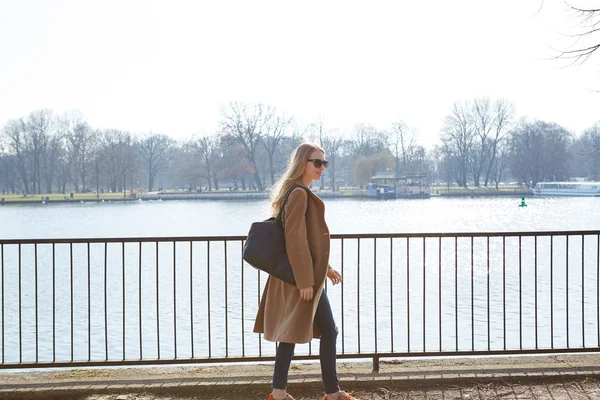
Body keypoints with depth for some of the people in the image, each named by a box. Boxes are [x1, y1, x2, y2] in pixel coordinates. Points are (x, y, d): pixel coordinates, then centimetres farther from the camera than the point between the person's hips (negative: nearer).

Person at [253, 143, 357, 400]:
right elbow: (295, 239, -22)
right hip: (305, 276, -10)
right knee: (328, 332, 0)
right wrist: (306, 280, -22)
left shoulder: (299, 193, 16)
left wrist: (325, 268, 21)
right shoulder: (299, 194, -16)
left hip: (308, 273, 10)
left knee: (290, 331, 10)